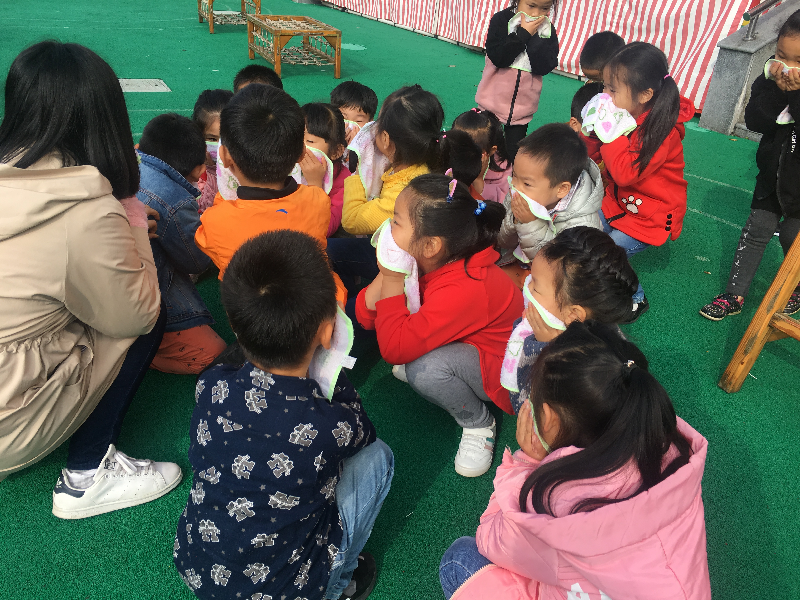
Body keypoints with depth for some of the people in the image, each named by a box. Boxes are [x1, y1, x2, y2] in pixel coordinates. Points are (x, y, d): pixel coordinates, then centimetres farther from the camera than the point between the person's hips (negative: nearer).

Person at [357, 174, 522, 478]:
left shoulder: (464, 290, -36)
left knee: (424, 367, -33)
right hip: (468, 346, 8)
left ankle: (479, 424, -6)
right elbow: (366, 317, -8)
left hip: (504, 373, -8)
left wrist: (393, 281, -33)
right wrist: (383, 278, -26)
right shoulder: (429, 263, -10)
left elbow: (394, 349, -37)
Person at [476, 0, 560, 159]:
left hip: (522, 106, 2)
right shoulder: (501, 20, -9)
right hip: (494, 100, -2)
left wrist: (534, 36, -20)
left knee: (515, 153, 9)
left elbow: (544, 67, -13)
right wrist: (524, 33, -22)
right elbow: (497, 57, -22)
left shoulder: (548, 31, -2)